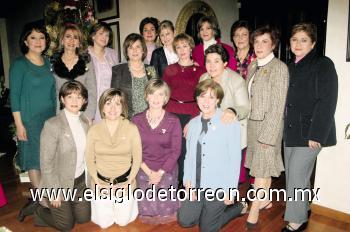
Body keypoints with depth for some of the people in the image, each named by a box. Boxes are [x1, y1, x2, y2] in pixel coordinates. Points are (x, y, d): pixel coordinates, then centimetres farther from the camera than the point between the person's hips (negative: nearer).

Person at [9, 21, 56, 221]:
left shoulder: (48, 63, 8)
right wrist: (19, 124, -12)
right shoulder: (19, 65, -5)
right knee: (34, 160, 3)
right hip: (30, 120, -4)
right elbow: (14, 96, -8)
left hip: (51, 118, 5)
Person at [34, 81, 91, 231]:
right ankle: (38, 212, 34)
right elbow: (46, 162, -19)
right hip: (59, 183, -5)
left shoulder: (85, 122, -3)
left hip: (80, 181, 6)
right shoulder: (52, 125, -22)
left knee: (84, 218, 18)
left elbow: (86, 152, 5)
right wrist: (54, 191, -16)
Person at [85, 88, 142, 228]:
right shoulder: (94, 130, -8)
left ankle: (130, 200, 39)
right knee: (104, 223, 10)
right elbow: (89, 159, -1)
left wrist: (128, 183, -8)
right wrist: (99, 183, -6)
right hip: (101, 182, 1)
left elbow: (137, 158, -6)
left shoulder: (131, 128, -12)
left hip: (125, 181, -1)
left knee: (123, 221, 9)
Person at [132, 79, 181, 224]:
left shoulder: (173, 121, -9)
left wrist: (160, 173, -13)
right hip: (144, 170, 1)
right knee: (147, 209, 3)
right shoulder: (137, 120, -4)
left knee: (166, 211, 0)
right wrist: (149, 172, -12)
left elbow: (175, 151, -8)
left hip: (167, 170, -1)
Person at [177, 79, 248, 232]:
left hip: (219, 186, -5)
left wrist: (231, 190, -10)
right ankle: (212, 208, 32)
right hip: (197, 185, 5)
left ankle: (238, 206, 28)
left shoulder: (230, 123, -15)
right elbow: (189, 155, 5)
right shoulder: (193, 123, 3)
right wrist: (188, 182, -2)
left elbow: (235, 159, -13)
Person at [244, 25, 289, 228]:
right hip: (252, 122, 6)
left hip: (268, 124, -6)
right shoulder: (253, 67, 10)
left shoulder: (279, 67, -12)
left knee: (262, 168, 1)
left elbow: (278, 105, -15)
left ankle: (254, 211, 12)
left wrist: (267, 134, -16)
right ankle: (265, 200, 33)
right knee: (260, 165, 16)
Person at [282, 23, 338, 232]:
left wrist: (316, 135, -18)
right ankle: (302, 208, 36)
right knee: (293, 174, 15)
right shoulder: (291, 67, 13)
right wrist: (284, 128, 8)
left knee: (297, 175, -3)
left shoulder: (323, 64, -7)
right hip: (291, 131, 7)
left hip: (310, 132, -7)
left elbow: (327, 103, -14)